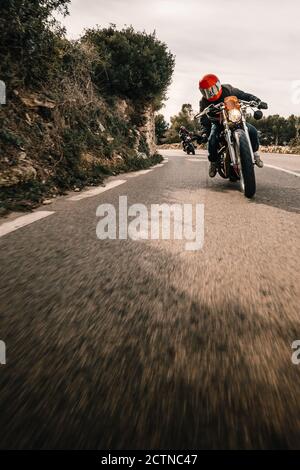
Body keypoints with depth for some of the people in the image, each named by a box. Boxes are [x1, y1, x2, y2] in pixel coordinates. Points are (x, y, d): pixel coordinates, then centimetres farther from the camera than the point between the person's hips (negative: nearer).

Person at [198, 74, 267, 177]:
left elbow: (244, 95, -10)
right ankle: (213, 162, -4)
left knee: (252, 131, -20)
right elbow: (204, 120, -13)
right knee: (212, 140, -30)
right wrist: (204, 133, -32)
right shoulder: (204, 102, -11)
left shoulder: (228, 90, -12)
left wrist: (258, 101, -26)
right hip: (217, 122, 0)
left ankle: (255, 153, 4)